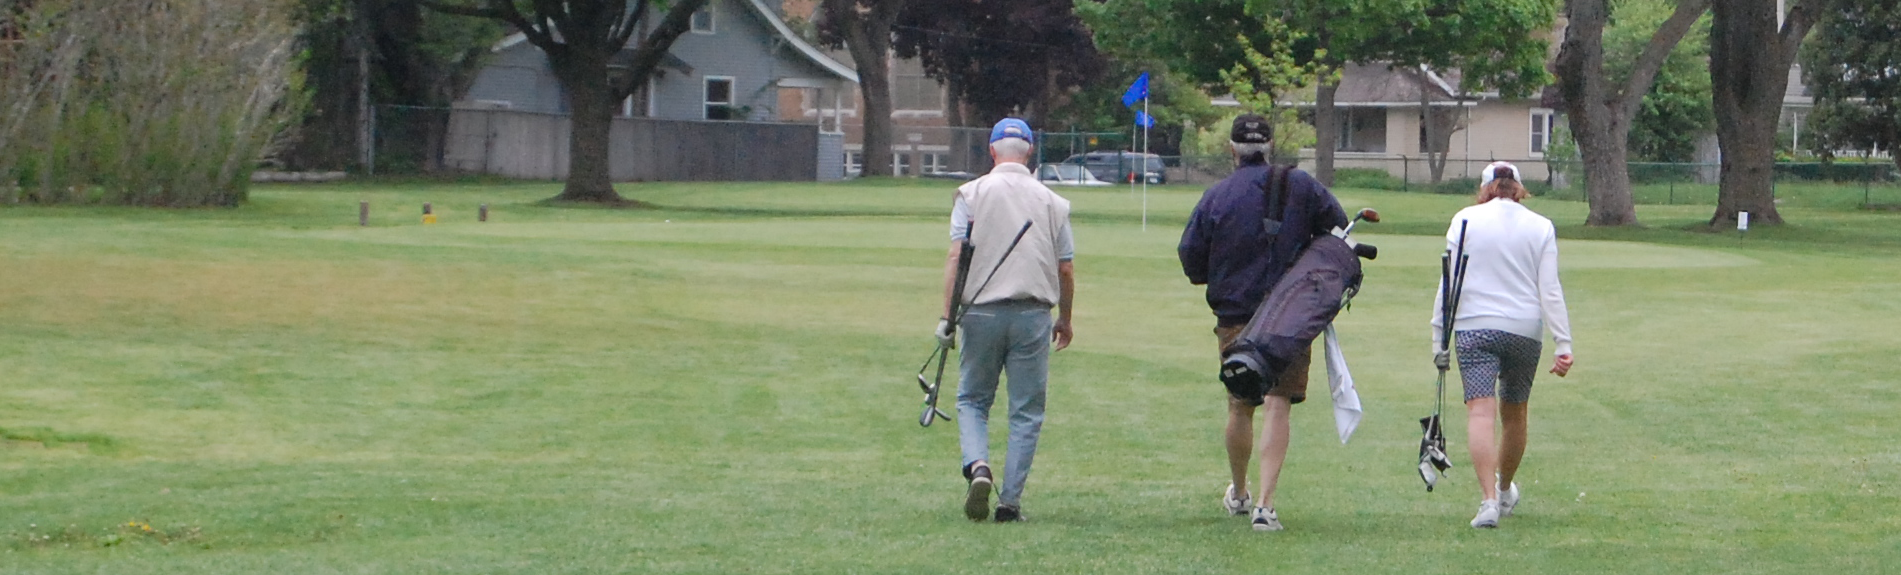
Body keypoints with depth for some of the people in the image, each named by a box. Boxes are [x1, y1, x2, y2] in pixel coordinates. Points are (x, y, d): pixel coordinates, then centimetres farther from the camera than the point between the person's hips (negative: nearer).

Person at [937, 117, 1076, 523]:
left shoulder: (972, 194, 2)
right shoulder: (1051, 201, 7)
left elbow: (956, 256, -7)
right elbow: (1065, 268, 8)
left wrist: (947, 316, -7)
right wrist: (1065, 319, 22)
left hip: (982, 312, -1)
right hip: (1033, 314, 1)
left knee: (972, 400, 13)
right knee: (1027, 411, 6)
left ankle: (978, 467, -14)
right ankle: (1010, 501, 0)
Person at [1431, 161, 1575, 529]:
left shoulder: (1465, 220, 3)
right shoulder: (1541, 227, 6)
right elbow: (1550, 291, 1)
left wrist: (1439, 339, 4)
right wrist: (1563, 344, -1)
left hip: (1474, 328, -2)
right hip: (1525, 329, 2)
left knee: (1481, 411, -9)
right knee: (1515, 412, 19)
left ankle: (1489, 498, -25)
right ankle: (1506, 490, 38)